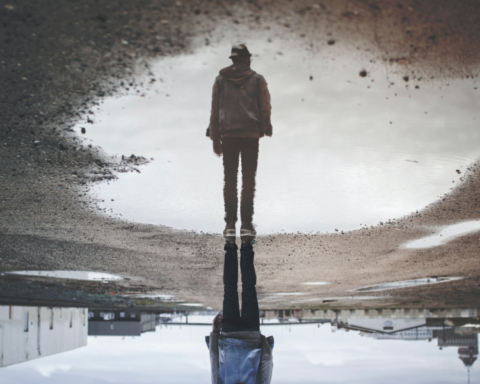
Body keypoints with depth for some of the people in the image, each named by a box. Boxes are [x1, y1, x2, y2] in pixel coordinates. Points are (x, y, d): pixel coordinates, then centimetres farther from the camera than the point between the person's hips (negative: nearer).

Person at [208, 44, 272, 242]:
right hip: (251, 135, -1)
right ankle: (246, 224, 1)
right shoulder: (257, 80, 3)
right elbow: (265, 109, 1)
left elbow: (214, 111, 6)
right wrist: (264, 129, 17)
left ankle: (230, 224, 3)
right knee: (248, 179, 3)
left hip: (228, 136, 1)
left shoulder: (220, 80, 7)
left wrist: (215, 139, 11)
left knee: (230, 180, 6)